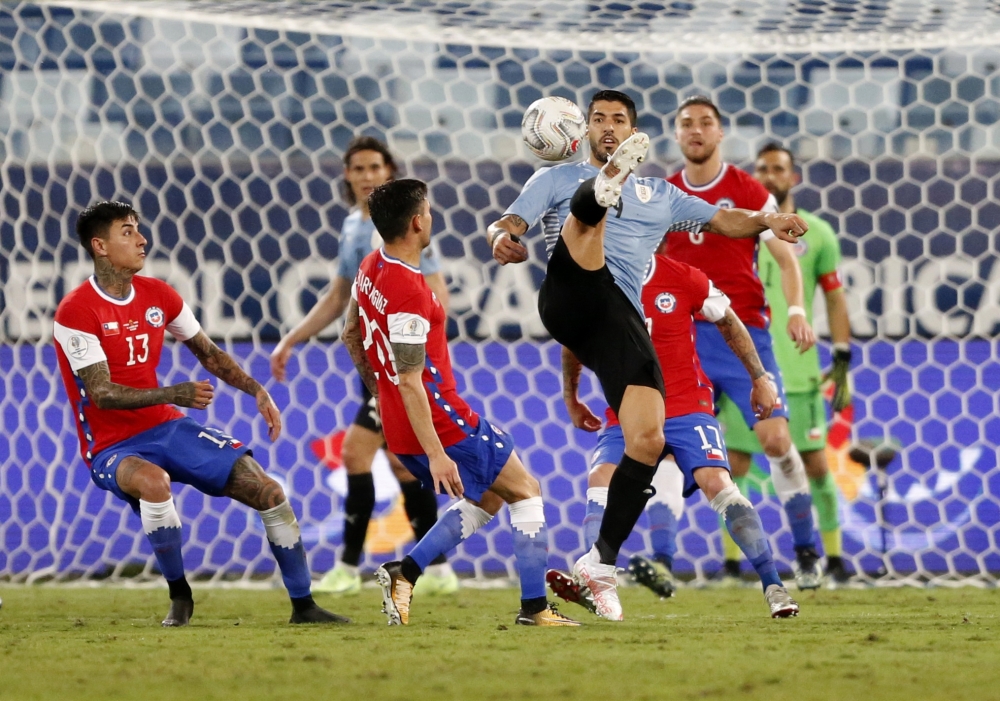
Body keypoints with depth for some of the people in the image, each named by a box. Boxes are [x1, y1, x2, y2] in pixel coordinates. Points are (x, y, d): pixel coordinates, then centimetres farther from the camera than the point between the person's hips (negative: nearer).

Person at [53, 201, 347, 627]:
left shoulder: (157, 295, 4)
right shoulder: (76, 312, -16)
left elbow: (206, 352, 18)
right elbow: (102, 393, -22)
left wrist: (257, 392, 7)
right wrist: (173, 395, -33)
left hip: (167, 428, 6)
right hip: (112, 446, -6)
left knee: (267, 491, -6)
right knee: (153, 481, -41)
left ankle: (303, 605, 8)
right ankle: (179, 596, -19)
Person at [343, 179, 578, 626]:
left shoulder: (370, 269, 5)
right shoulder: (409, 290, -25)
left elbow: (351, 334, 21)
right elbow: (409, 380, -26)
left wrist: (379, 393, 33)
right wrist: (436, 455, -25)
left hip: (399, 429, 9)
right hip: (442, 424, -9)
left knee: (485, 499, 22)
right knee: (525, 490, 6)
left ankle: (404, 573, 6)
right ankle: (534, 607, 5)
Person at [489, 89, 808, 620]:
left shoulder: (659, 194, 32)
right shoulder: (558, 179, 22)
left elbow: (724, 220, 28)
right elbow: (508, 224, 10)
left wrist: (766, 222, 6)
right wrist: (501, 239, -16)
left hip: (621, 320, 3)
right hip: (572, 296, -3)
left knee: (648, 440, -12)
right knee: (592, 204, -30)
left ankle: (601, 561, -4)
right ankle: (608, 185, -70)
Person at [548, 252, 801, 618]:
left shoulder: (682, 277, -7)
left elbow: (728, 322, 7)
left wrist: (760, 378, 11)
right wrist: (570, 398, 27)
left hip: (686, 406, -2)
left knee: (718, 484, -19)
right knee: (600, 478, -23)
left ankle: (773, 585, -12)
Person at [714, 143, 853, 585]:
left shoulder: (817, 234, 4)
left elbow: (835, 298, 7)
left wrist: (842, 360, 1)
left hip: (798, 372, -1)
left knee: (815, 466, 1)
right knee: (735, 467, -1)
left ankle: (834, 557, 15)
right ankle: (731, 562, 7)